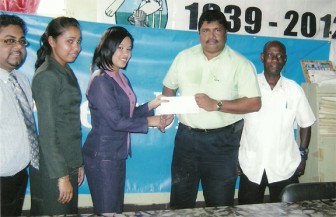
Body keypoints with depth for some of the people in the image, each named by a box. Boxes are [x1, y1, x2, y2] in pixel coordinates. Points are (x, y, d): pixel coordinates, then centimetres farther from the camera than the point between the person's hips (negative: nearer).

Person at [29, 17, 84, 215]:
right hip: (53, 168, -8)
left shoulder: (66, 71, 10)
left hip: (69, 162, 8)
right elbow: (47, 133, -18)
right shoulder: (47, 76, -15)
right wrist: (61, 176, -18)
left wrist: (78, 163, 12)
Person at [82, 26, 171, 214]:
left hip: (118, 154, 8)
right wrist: (149, 121, -11)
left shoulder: (122, 78, 10)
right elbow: (115, 121, -20)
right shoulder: (101, 80, -16)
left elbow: (128, 114, 9)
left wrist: (152, 105, -3)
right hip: (102, 156, -8)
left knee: (117, 208, 17)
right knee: (107, 211, 4)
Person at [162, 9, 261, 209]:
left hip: (222, 139, -3)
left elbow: (254, 103, -13)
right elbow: (169, 87, 15)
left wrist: (216, 105, -21)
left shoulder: (240, 64, -8)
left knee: (220, 202, 11)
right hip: (186, 136, 3)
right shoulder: (184, 57, 4)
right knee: (180, 199, 16)